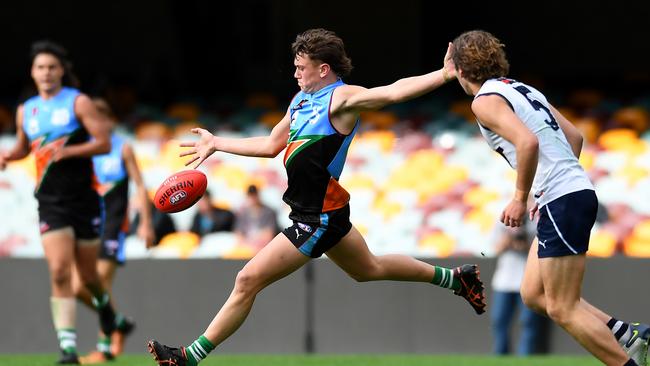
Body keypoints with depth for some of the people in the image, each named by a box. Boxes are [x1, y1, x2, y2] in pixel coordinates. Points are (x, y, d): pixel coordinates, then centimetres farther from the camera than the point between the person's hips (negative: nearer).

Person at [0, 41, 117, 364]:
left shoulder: (78, 103, -3)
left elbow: (104, 143, -9)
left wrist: (67, 151, -21)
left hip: (84, 200, -2)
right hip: (51, 203, 2)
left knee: (87, 275, 10)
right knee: (59, 273, -15)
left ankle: (103, 303, 47)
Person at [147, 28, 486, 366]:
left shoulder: (342, 98, -16)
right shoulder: (302, 99, 10)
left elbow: (393, 92, -31)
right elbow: (271, 145, 22)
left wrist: (443, 74, -44)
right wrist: (217, 143, 25)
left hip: (317, 218, -10)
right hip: (323, 211, 10)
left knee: (247, 281, -9)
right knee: (370, 269, 28)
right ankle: (454, 278, 41)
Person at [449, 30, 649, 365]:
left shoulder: (485, 101, -8)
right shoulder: (523, 90, 19)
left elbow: (528, 142, -24)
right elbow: (574, 136, 21)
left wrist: (520, 199, -15)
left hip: (562, 202, -9)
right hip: (577, 191, 9)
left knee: (562, 309, -5)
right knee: (534, 295, 14)